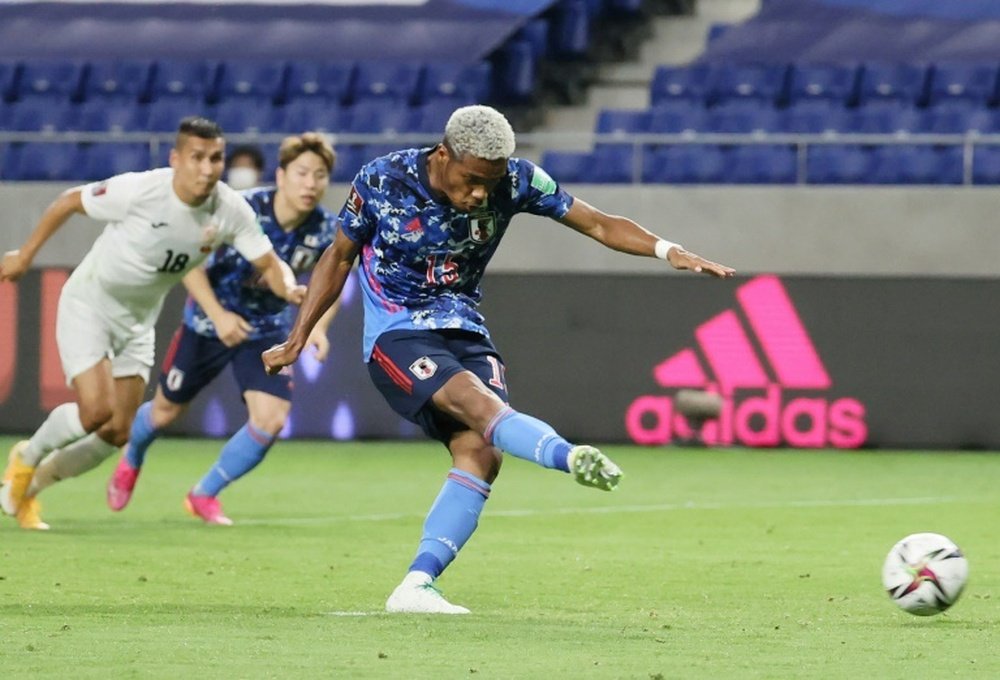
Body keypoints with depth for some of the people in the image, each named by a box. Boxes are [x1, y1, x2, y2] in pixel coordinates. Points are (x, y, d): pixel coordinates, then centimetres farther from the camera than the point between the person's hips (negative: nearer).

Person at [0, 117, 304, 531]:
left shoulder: (231, 211, -16)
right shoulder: (139, 191, -28)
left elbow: (268, 264, -7)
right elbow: (69, 202, -13)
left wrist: (289, 288, -31)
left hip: (138, 322, 5)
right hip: (88, 306, -5)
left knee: (118, 434, 4)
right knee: (96, 410, -20)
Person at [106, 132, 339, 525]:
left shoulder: (326, 230, -18)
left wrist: (318, 327, -21)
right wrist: (218, 315, -29)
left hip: (268, 329, 2)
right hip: (210, 320, -2)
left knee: (271, 419, -16)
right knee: (167, 409, 14)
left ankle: (205, 494, 8)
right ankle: (131, 460, 50)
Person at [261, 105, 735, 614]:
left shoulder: (516, 181, -9)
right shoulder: (381, 182, -13)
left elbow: (599, 225, -5)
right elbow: (339, 257, 3)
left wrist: (668, 251, -22)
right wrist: (296, 340, 6)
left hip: (464, 331, 4)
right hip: (396, 334, -4)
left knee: (480, 452, -18)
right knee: (477, 402, -31)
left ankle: (416, 585, -17)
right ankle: (572, 458, -58)